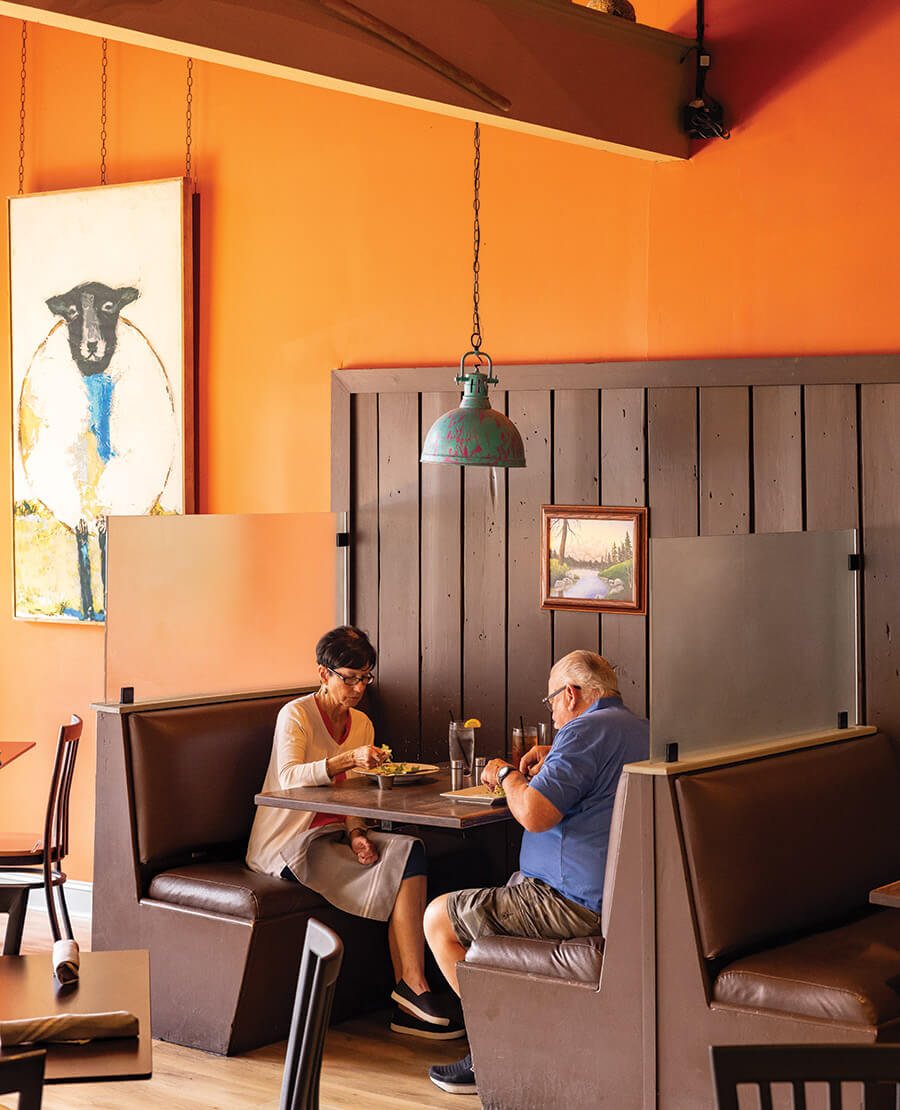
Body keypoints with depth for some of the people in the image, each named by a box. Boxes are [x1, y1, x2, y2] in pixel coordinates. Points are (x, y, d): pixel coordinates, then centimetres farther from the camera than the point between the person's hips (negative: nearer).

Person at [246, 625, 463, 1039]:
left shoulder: (361, 724, 13)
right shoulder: (295, 715, -7)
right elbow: (289, 778, -23)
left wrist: (356, 834, -9)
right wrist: (348, 759, -36)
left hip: (336, 833, 6)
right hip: (290, 844, -6)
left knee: (410, 850, -23)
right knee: (400, 868, -24)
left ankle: (408, 994, -26)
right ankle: (411, 989, -20)